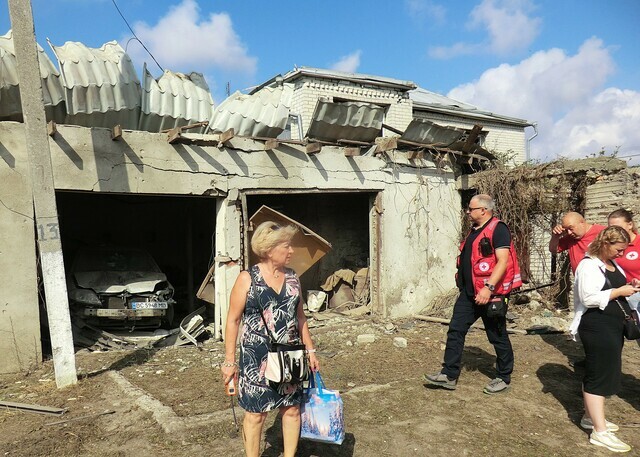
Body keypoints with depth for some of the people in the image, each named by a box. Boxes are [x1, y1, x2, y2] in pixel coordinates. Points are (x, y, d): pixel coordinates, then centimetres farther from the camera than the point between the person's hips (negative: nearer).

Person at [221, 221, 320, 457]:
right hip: (257, 357, -4)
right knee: (256, 413, 8)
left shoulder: (292, 277, 5)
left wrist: (310, 351, 11)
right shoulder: (247, 279, -9)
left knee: (292, 409, 12)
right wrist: (229, 360, -7)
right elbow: (233, 320, -6)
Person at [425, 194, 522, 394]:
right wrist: (462, 280, 22)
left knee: (498, 337, 7)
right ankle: (449, 375, 12)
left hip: (489, 293, -9)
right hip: (468, 293, 9)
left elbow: (503, 261, -22)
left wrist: (489, 288, -29)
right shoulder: (475, 230, 14)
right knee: (455, 330, 5)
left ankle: (504, 379, 24)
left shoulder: (498, 229, -14)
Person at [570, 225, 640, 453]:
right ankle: (599, 432, 1)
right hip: (597, 327, -10)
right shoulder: (589, 265, -18)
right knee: (598, 374, -5)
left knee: (605, 372, 17)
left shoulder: (612, 264, 12)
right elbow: (589, 298, -26)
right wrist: (620, 292, -19)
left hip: (612, 326, 10)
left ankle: (590, 417, 30)